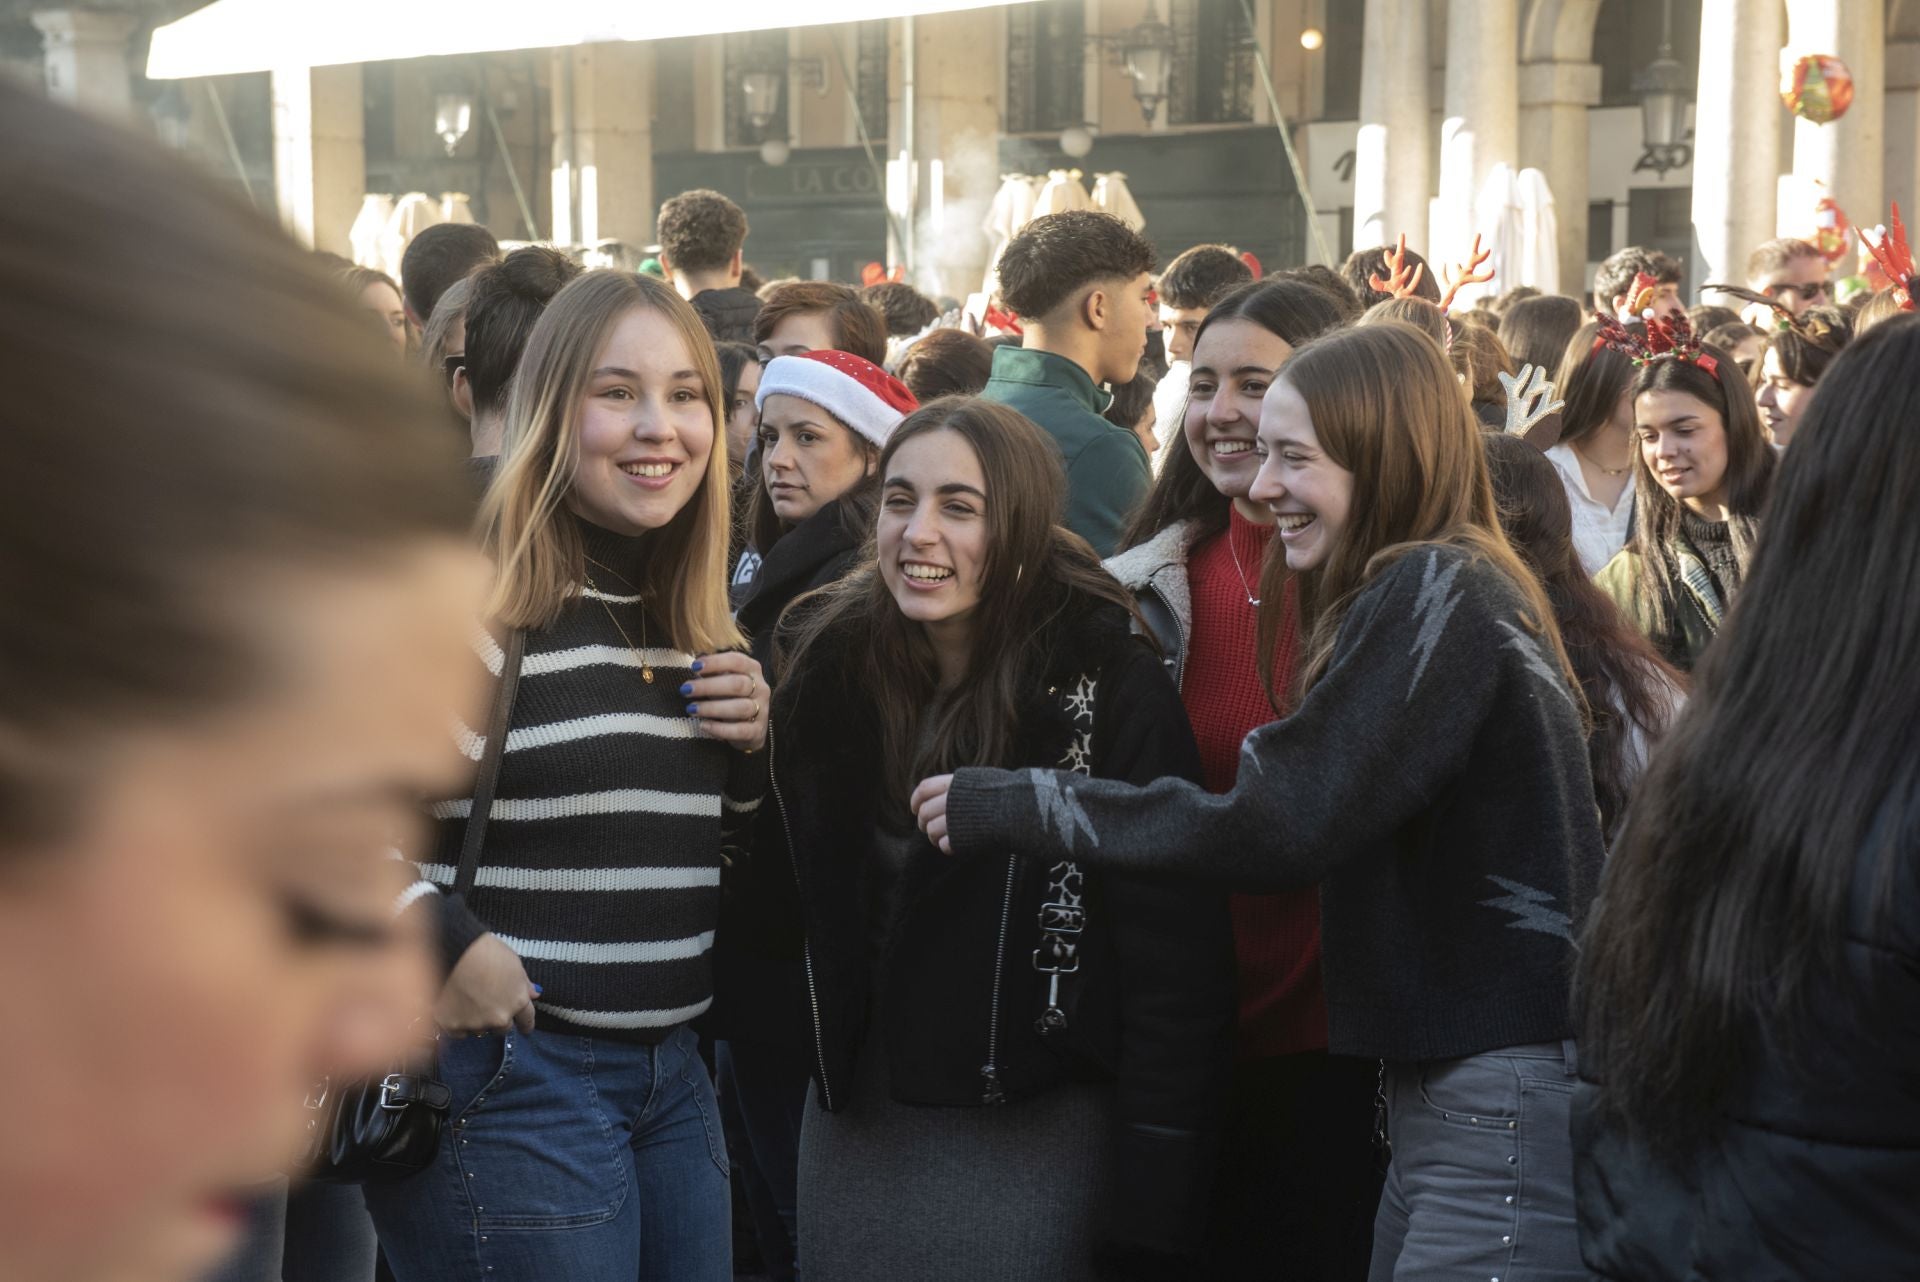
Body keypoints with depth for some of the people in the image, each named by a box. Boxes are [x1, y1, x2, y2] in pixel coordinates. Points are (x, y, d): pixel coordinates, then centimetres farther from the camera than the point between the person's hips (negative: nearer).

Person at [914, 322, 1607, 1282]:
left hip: (1506, 1104, -9)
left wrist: (1021, 808, -16)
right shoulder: (1419, 595, 16)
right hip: (1439, 1088, 9)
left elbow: (1280, 824, -21)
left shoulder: (1438, 594, -14)